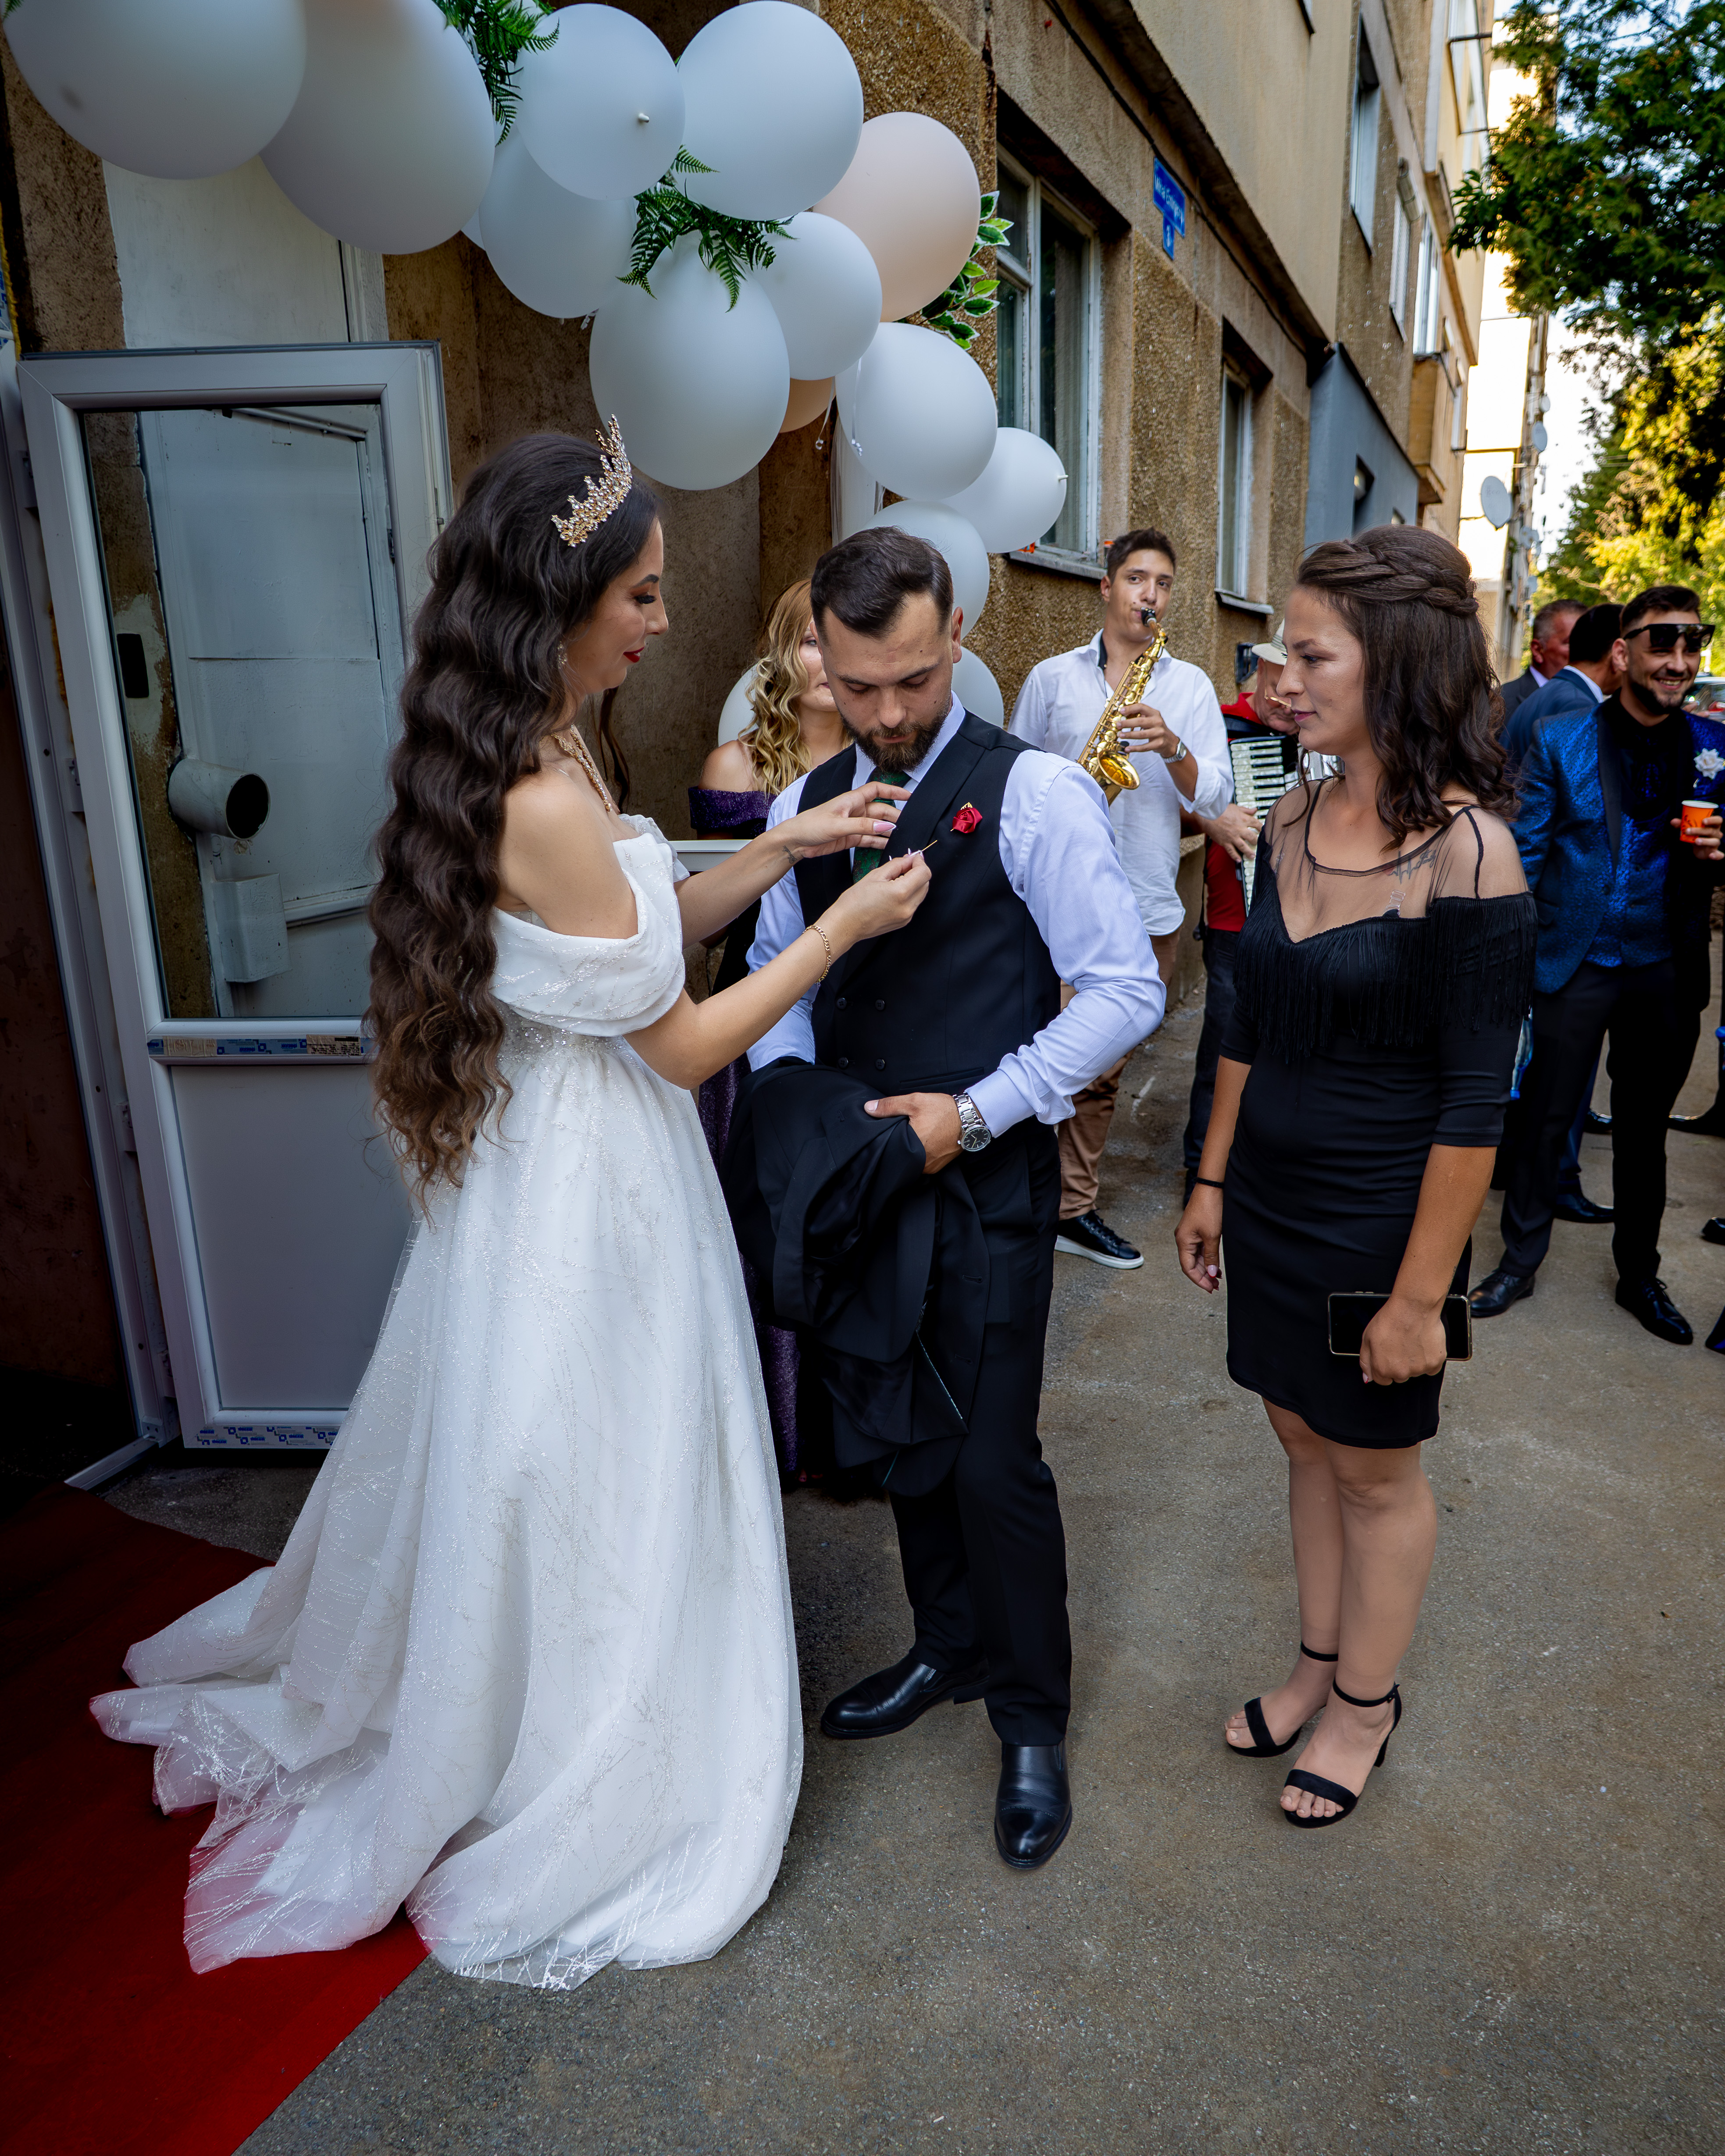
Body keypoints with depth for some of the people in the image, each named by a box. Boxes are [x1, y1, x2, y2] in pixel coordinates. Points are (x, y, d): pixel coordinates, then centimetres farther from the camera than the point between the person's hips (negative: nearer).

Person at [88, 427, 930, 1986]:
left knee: (523, 1471, 26)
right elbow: (685, 1038, -21)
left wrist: (782, 847, 3)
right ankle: (584, 1812, 37)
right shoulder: (548, 802, -27)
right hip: (590, 1191, -9)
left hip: (546, 1165, 9)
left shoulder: (528, 760, 3)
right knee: (595, 1496, 11)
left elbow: (639, 928, 11)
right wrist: (844, 925, -11)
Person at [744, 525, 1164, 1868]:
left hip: (989, 1180, -5)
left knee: (993, 1459, 1)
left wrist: (974, 1112, -19)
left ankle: (1033, 1719, 27)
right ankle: (950, 1648, 43)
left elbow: (1125, 989, -13)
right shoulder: (804, 807, 7)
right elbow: (777, 979, 13)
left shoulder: (1036, 793, -11)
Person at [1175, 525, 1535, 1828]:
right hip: (1273, 1203, 6)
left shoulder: (1467, 851, -19)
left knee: (1377, 1467, 13)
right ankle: (1320, 1665, 40)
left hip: (1379, 1219, -6)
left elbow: (1473, 1102, -18)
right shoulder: (1294, 820, 1)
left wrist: (1420, 1293, -16)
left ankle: (1366, 1706, 36)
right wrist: (1214, 1180, 11)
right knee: (1305, 1439, 20)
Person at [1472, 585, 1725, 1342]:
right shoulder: (1560, 739, -4)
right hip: (1574, 964, -2)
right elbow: (1523, 850, -4)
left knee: (1644, 1132, 15)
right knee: (1546, 1120, 6)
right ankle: (1520, 1261, 24)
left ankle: (1639, 1274, 32)